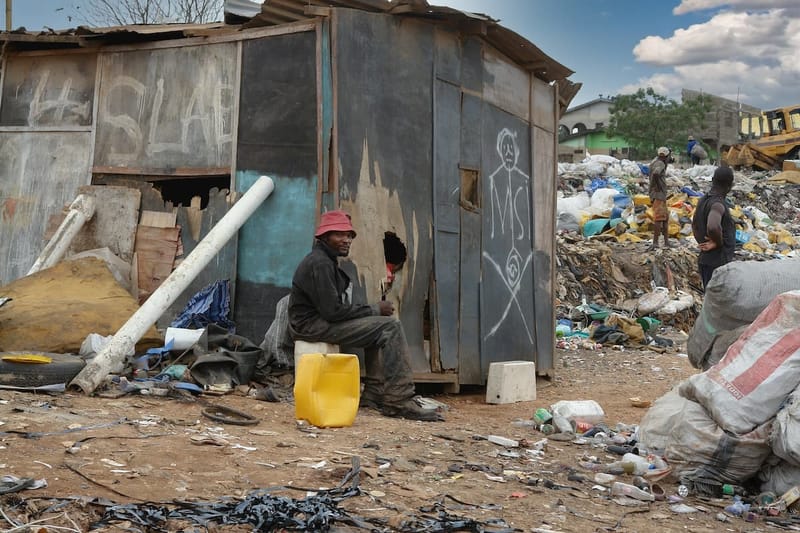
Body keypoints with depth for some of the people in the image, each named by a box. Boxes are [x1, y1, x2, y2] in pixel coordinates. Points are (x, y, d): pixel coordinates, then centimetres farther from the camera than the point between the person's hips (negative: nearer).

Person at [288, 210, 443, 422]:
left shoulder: (327, 261, 19)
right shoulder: (319, 263, -14)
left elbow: (335, 306, 14)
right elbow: (332, 311, -21)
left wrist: (375, 309, 1)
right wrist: (374, 309, -12)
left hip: (321, 321, 10)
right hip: (312, 325, -10)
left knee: (382, 328, 11)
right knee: (391, 327, -15)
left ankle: (374, 395, 3)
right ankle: (400, 402, -18)